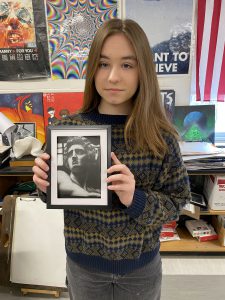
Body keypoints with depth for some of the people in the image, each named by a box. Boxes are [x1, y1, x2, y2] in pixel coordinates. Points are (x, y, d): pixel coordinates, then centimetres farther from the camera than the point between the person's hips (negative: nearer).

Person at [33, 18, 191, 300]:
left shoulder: (159, 134, -16)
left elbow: (177, 200, -10)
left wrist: (135, 199, -28)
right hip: (83, 260, 1)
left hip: (141, 263, 0)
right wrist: (46, 185, -24)